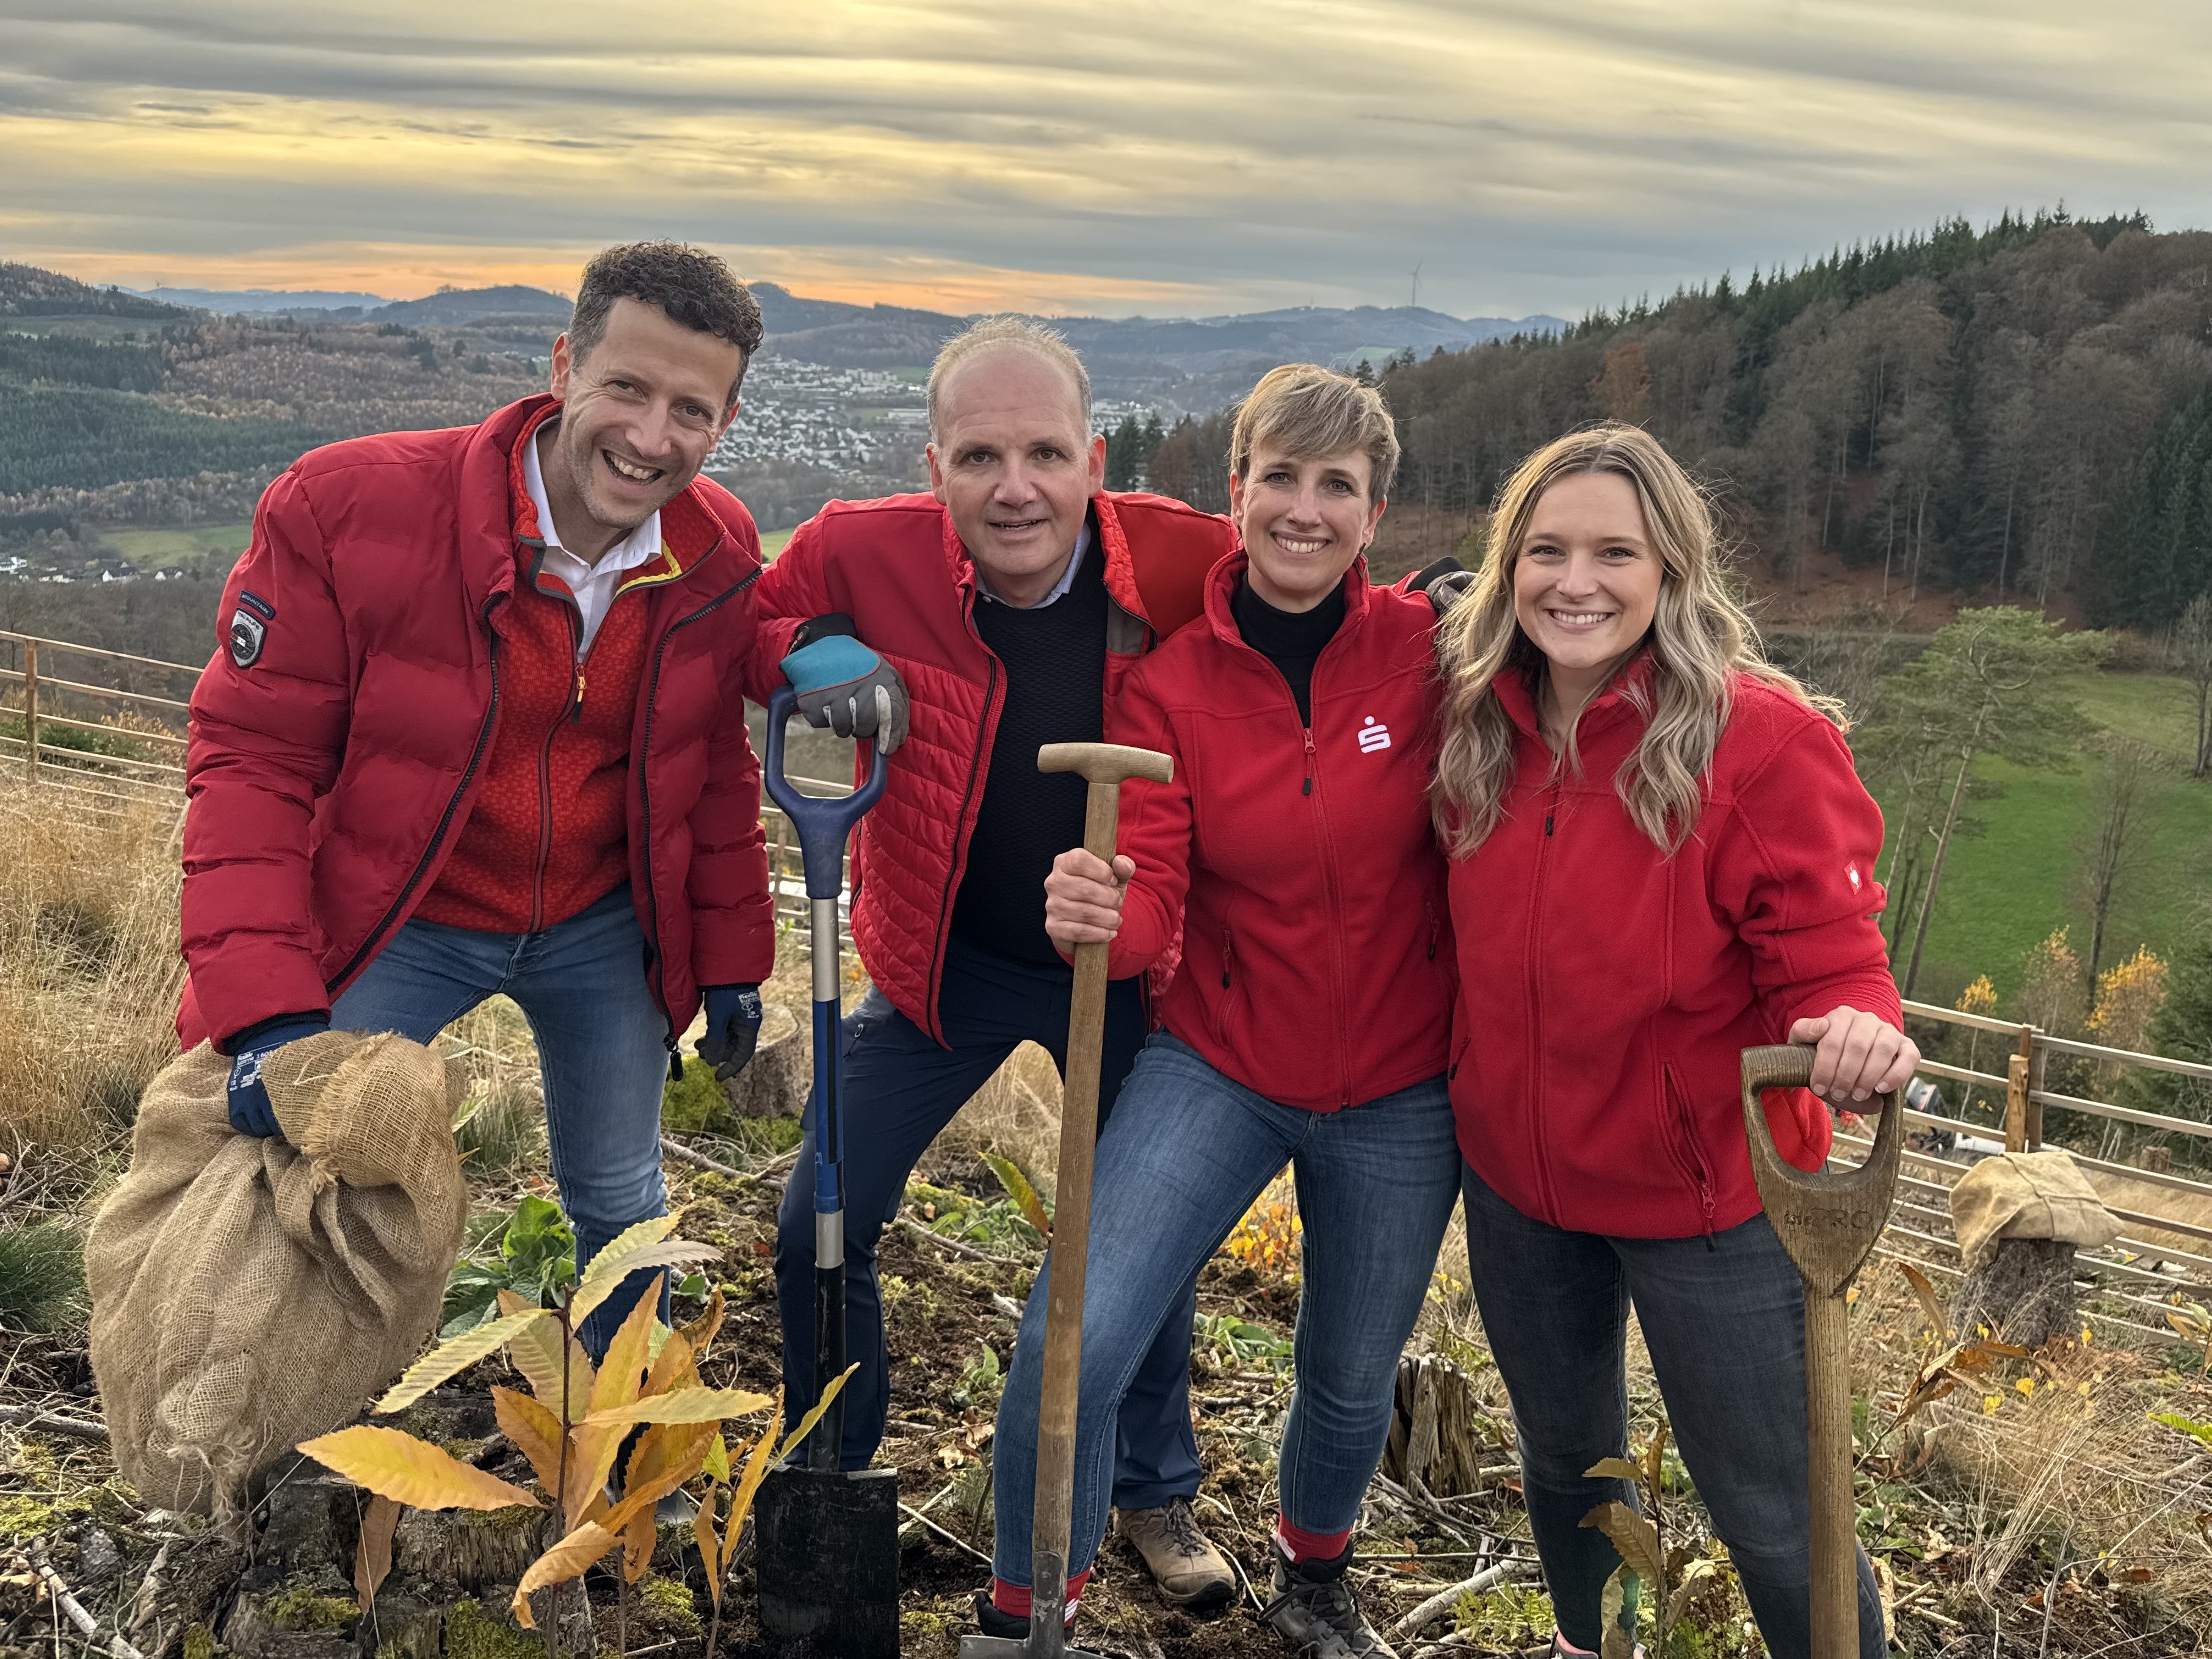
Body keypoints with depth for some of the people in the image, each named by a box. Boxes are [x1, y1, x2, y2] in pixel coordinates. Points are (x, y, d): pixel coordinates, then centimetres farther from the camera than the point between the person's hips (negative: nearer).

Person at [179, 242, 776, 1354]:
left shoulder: (720, 556, -10)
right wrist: (265, 1010, -27)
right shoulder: (349, 508, -24)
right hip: (393, 923, -3)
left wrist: (732, 960, 9)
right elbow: (251, 760, -18)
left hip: (603, 929, 3)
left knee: (621, 1210, 16)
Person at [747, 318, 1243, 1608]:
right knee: (822, 1229, 3)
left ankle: (1157, 1494, 42)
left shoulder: (1179, 561, -20)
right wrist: (816, 656, -24)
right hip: (945, 959, 0)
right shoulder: (866, 551, -19)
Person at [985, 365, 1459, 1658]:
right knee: (1072, 1340, -16)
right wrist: (1096, 915, -38)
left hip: (1398, 1091, 1)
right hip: (1222, 1065, 0)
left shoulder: (1429, 648, -10)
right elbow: (1152, 903, -16)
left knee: (1353, 1381, 18)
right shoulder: (1171, 685, -8)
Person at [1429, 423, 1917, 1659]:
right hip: (1518, 1174, 5)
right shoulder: (1478, 724, -4)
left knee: (1772, 1518, 5)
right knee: (1564, 1456, 25)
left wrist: (1857, 1035, -37)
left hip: (1705, 1189, -5)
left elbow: (1826, 957, -17)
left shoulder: (1762, 736, -19)